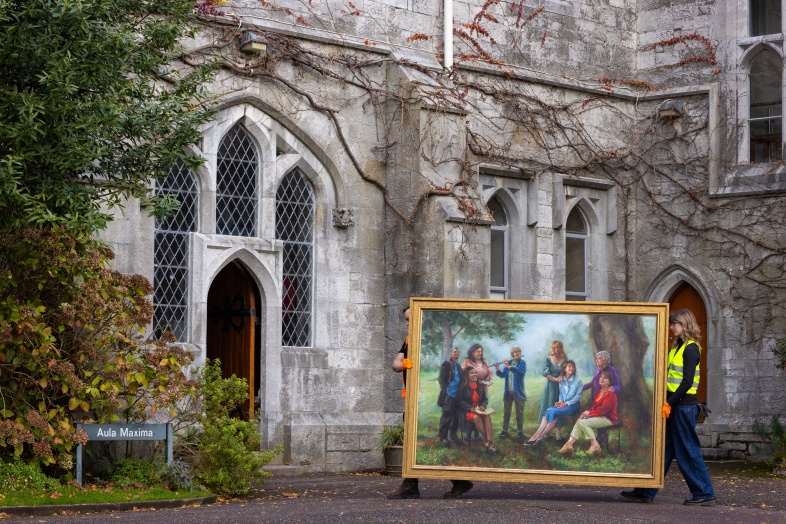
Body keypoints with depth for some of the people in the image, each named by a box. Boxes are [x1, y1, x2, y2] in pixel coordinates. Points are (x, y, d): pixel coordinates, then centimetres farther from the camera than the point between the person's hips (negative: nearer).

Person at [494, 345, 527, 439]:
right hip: (508, 392, 3)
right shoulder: (508, 363, 7)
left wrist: (509, 367, -31)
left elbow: (521, 371, -24)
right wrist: (498, 370, -17)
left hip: (518, 392, -3)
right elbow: (502, 375, 3)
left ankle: (520, 431, 7)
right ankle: (504, 430, 11)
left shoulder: (522, 363, -3)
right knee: (506, 412, 6)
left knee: (519, 412, 2)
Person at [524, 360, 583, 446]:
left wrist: (566, 404, -16)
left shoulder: (578, 380, -5)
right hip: (563, 403, 5)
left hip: (573, 405, -5)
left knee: (553, 412, -29)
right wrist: (561, 402, -5)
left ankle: (540, 437, -27)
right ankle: (535, 436, -33)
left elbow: (578, 396, -7)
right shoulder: (561, 380, 10)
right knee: (548, 411, -24)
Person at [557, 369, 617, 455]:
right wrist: (587, 412, -5)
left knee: (583, 422, -21)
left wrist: (588, 413, -12)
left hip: (608, 418, -9)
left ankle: (595, 445, -16)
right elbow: (595, 406, 14)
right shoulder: (600, 391, 14)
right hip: (600, 416, 9)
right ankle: (569, 444, -17)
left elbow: (603, 410, -20)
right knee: (579, 421, -7)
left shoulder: (610, 394, -16)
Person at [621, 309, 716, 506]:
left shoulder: (691, 348, -10)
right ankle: (646, 491, 12)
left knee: (687, 450, -4)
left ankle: (705, 494, 3)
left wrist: (669, 403, -19)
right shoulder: (677, 348, 17)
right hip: (673, 406, 9)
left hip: (684, 405, -9)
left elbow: (687, 381, -17)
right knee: (662, 448, 9)